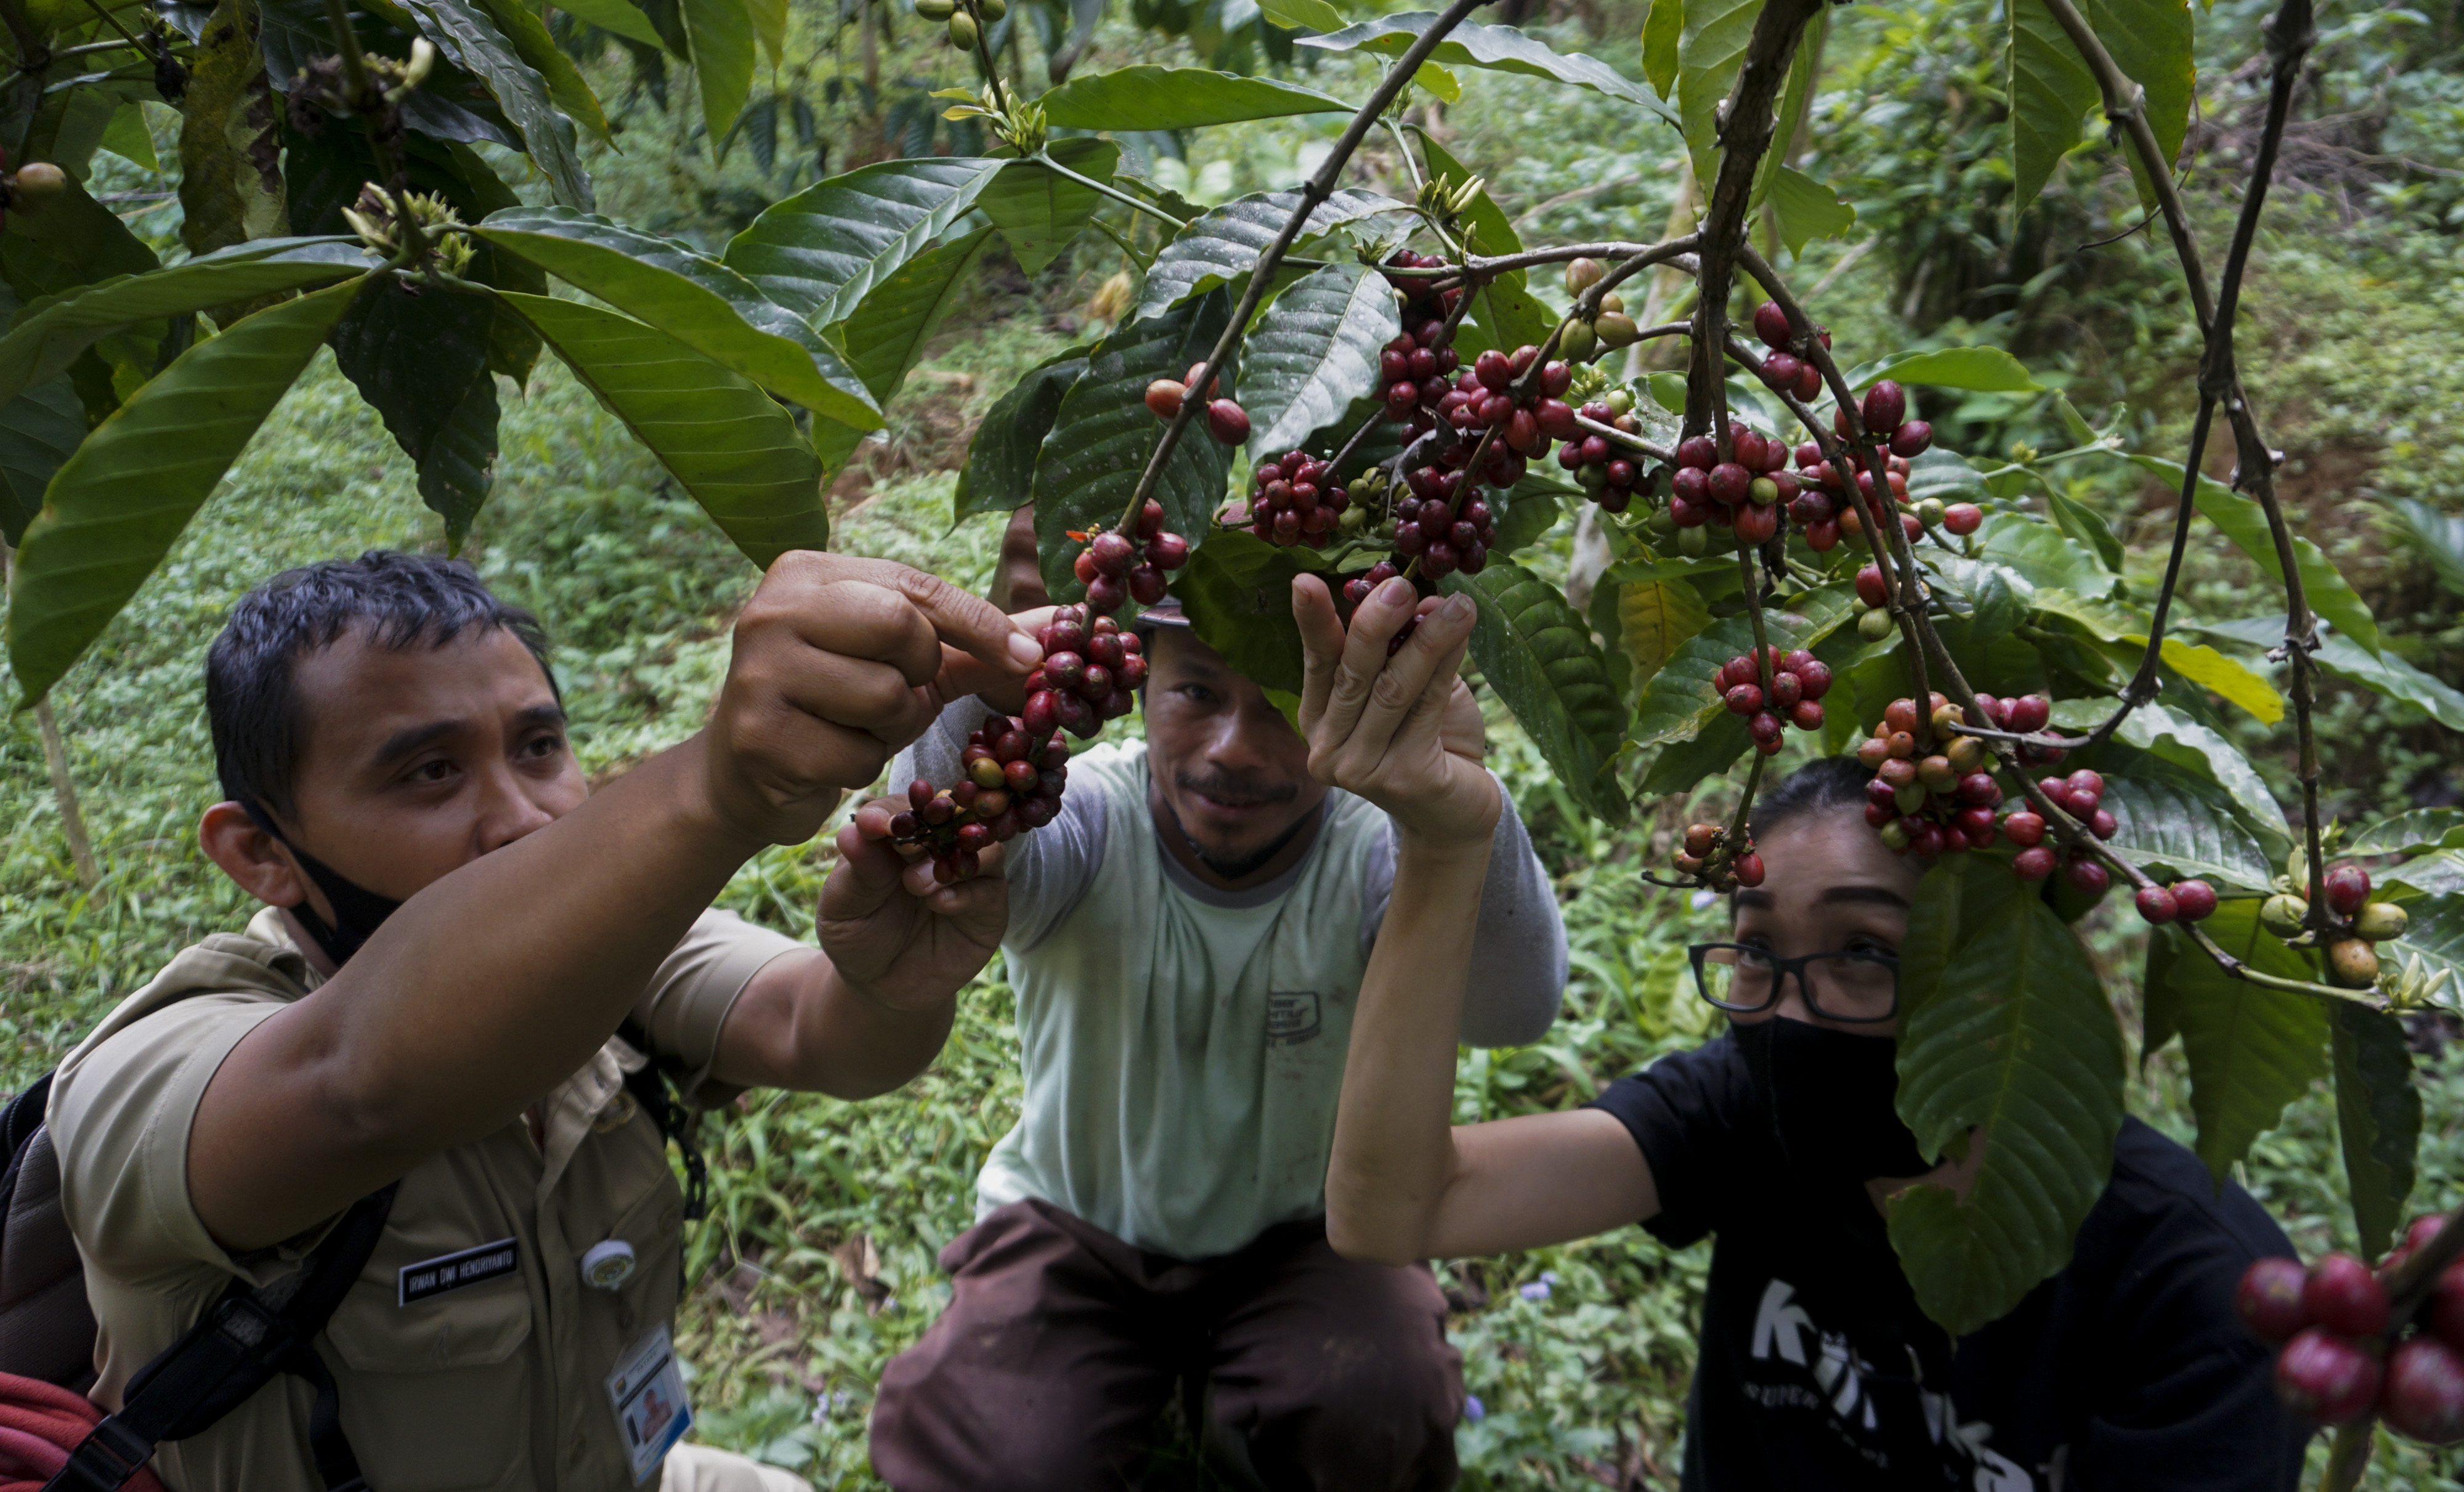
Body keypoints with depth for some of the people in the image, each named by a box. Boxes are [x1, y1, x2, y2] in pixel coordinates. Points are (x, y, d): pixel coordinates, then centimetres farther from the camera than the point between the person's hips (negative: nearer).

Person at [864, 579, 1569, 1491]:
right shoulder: (1093, 818, -20)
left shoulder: (1373, 854, -19)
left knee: (1381, 1418, -25)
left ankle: (1224, 1396, 9)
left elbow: (1512, 1011, -39)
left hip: (1301, 1236, 0)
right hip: (1075, 1225, 1)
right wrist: (990, 688, -65)